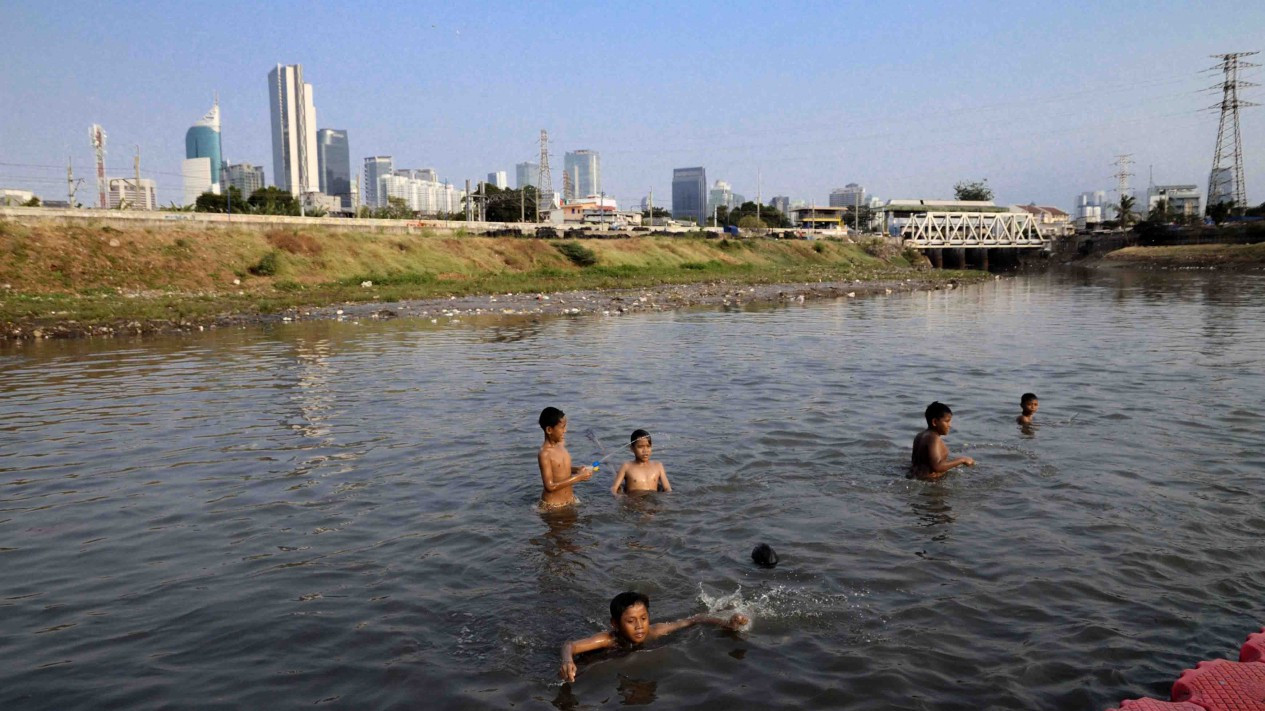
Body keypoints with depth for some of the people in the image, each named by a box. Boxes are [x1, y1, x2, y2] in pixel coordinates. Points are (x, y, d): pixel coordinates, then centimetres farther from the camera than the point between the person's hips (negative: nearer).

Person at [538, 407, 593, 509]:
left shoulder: (561, 444, 1)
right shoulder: (544, 454, -22)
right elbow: (550, 486, -24)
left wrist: (577, 470, -2)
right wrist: (578, 477, -22)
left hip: (570, 499, 7)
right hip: (553, 505, -7)